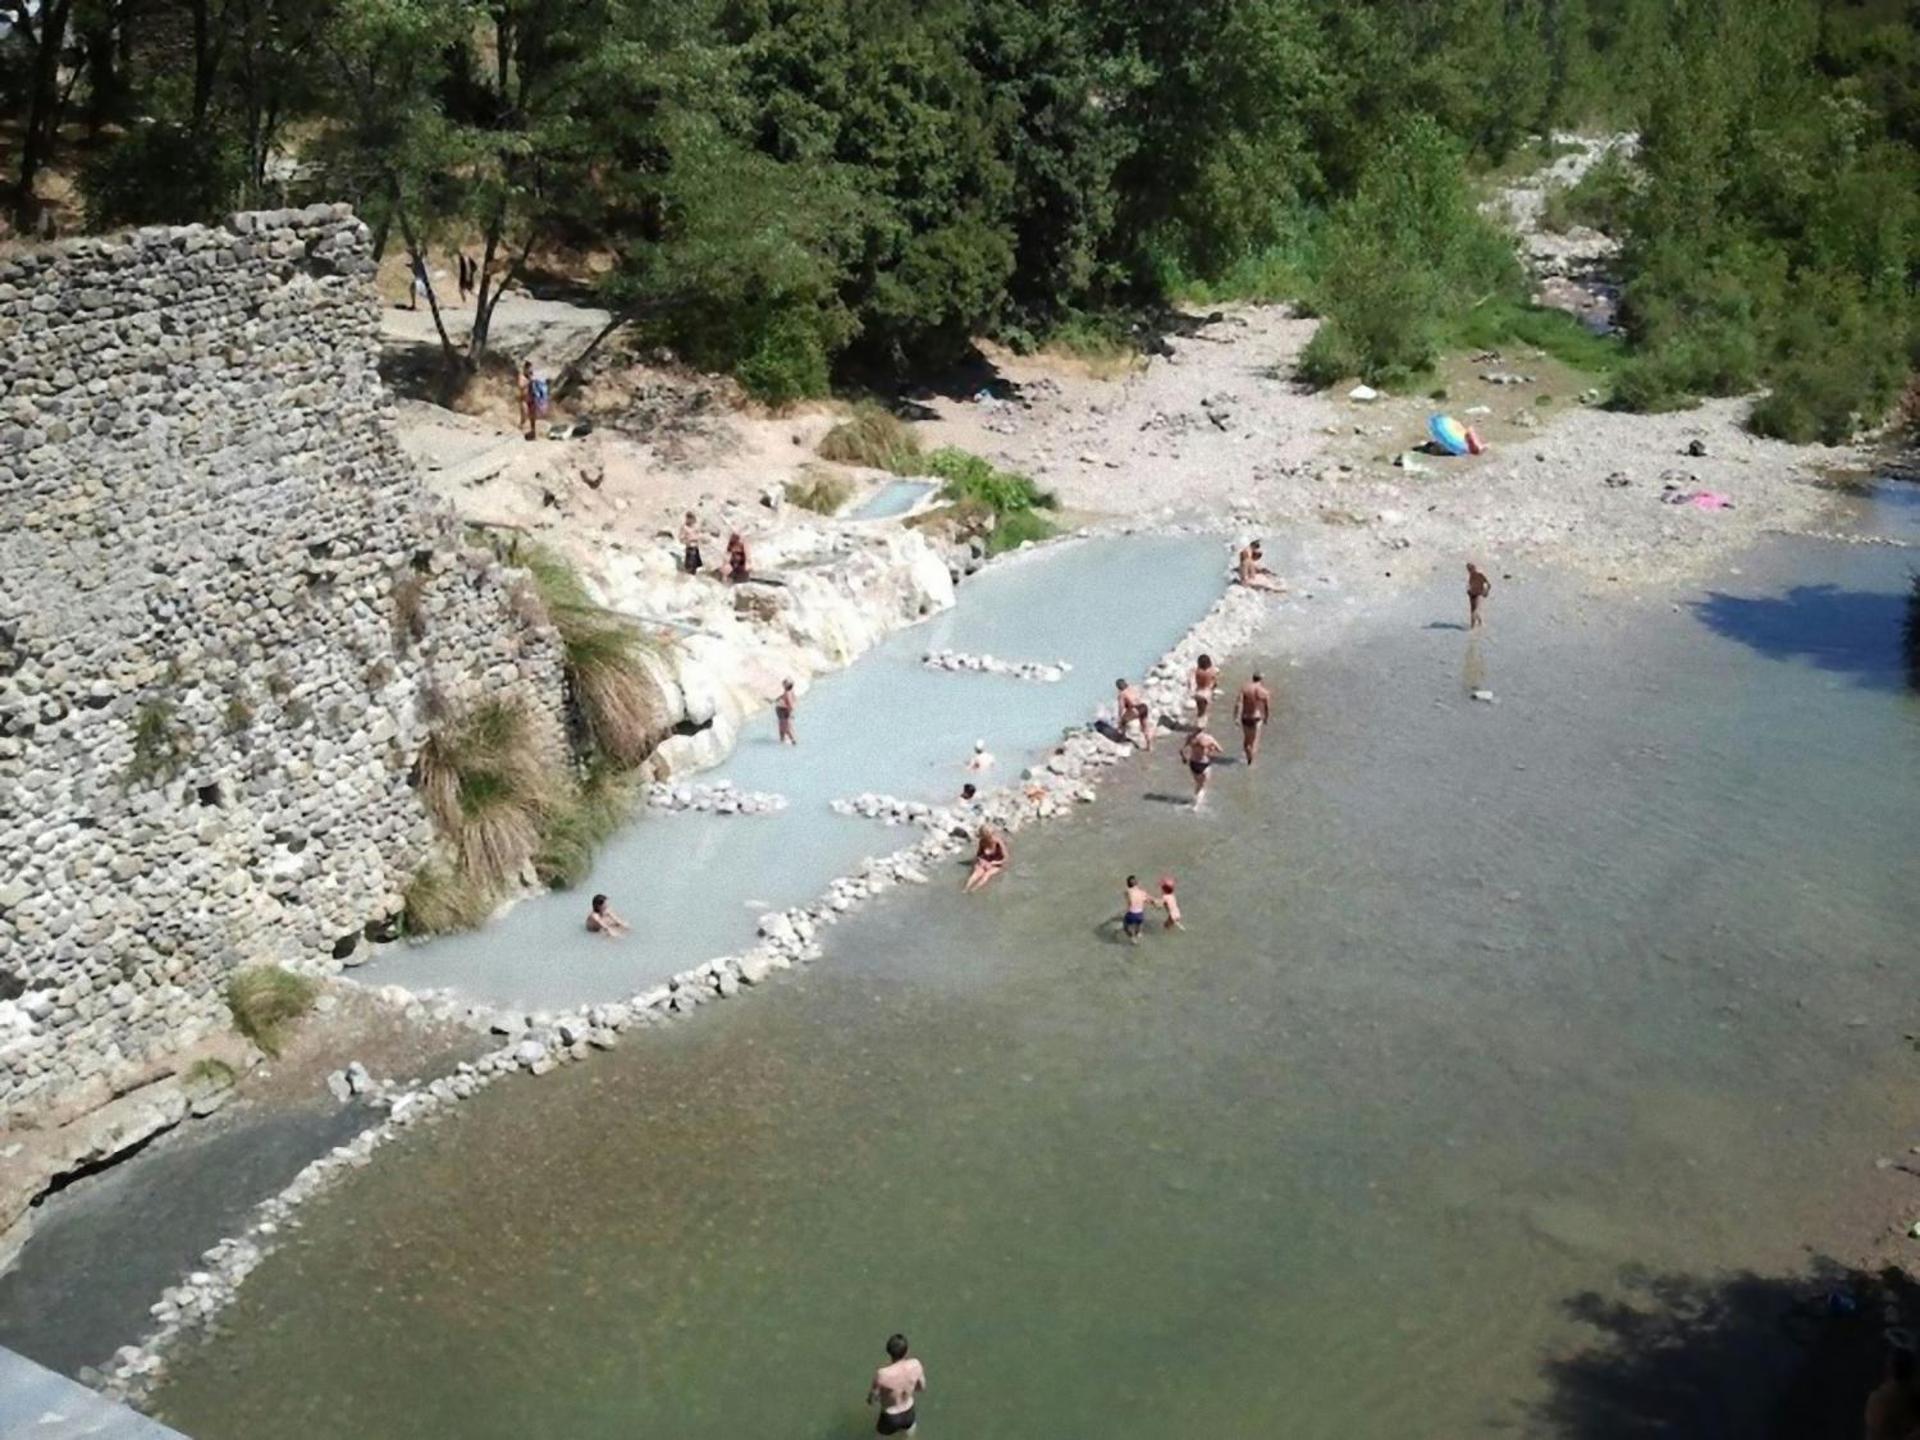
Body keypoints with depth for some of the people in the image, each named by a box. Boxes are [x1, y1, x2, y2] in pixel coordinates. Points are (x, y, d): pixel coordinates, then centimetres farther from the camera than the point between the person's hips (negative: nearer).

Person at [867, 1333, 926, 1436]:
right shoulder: (915, 1365, -25)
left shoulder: (883, 1374, -36)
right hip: (908, 1412, 4)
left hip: (890, 1416, -3)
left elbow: (872, 1398, -19)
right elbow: (922, 1387, -6)